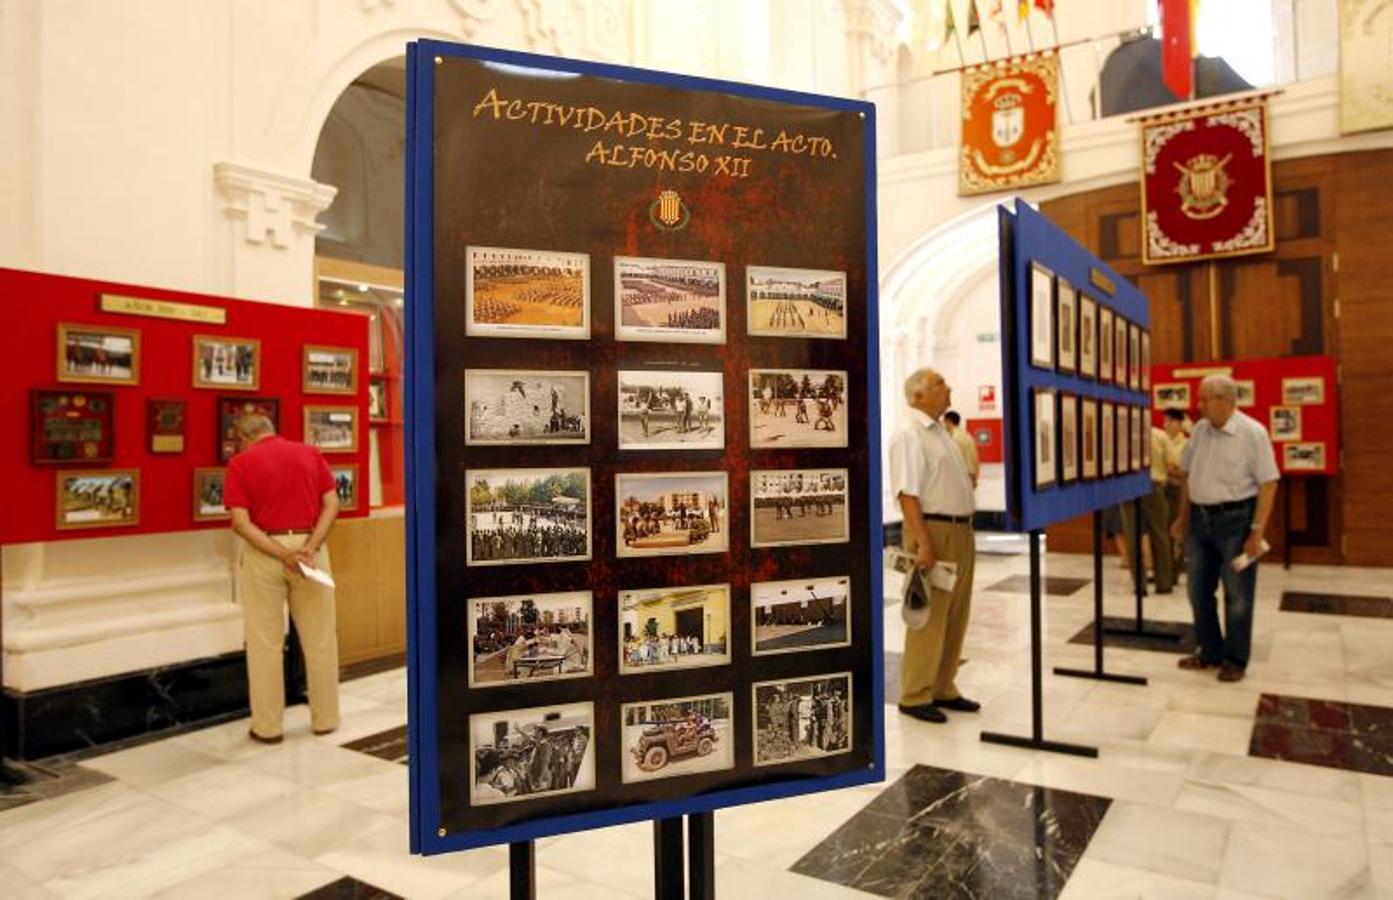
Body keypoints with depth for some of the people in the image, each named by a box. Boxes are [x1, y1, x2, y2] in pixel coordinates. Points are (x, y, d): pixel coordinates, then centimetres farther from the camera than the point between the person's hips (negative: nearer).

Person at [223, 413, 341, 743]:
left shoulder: (241, 463, -1)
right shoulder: (310, 453, 6)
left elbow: (241, 523, -11)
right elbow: (332, 504, -4)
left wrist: (281, 553, -15)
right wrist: (310, 546, -12)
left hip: (263, 553, -2)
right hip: (310, 548, 2)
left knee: (265, 643, 8)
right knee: (320, 639, 10)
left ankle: (268, 726, 16)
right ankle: (325, 718, 20)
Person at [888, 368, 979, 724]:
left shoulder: (940, 431, 18)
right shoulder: (909, 434, -12)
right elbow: (907, 493, -19)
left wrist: (965, 531, 16)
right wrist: (923, 542, -24)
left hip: (960, 532, 9)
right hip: (933, 530, -9)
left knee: (955, 617, 13)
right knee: (929, 618, -3)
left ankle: (943, 689, 24)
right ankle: (915, 696, 8)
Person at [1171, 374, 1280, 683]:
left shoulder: (1252, 433, -13)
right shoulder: (1200, 430, 4)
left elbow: (1268, 484, -13)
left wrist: (1257, 531, -16)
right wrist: (1184, 516, 15)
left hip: (1235, 519, -6)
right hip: (1200, 518, 6)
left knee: (1237, 595, 6)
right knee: (1199, 590, 13)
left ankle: (1235, 660, 20)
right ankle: (1210, 651, 29)